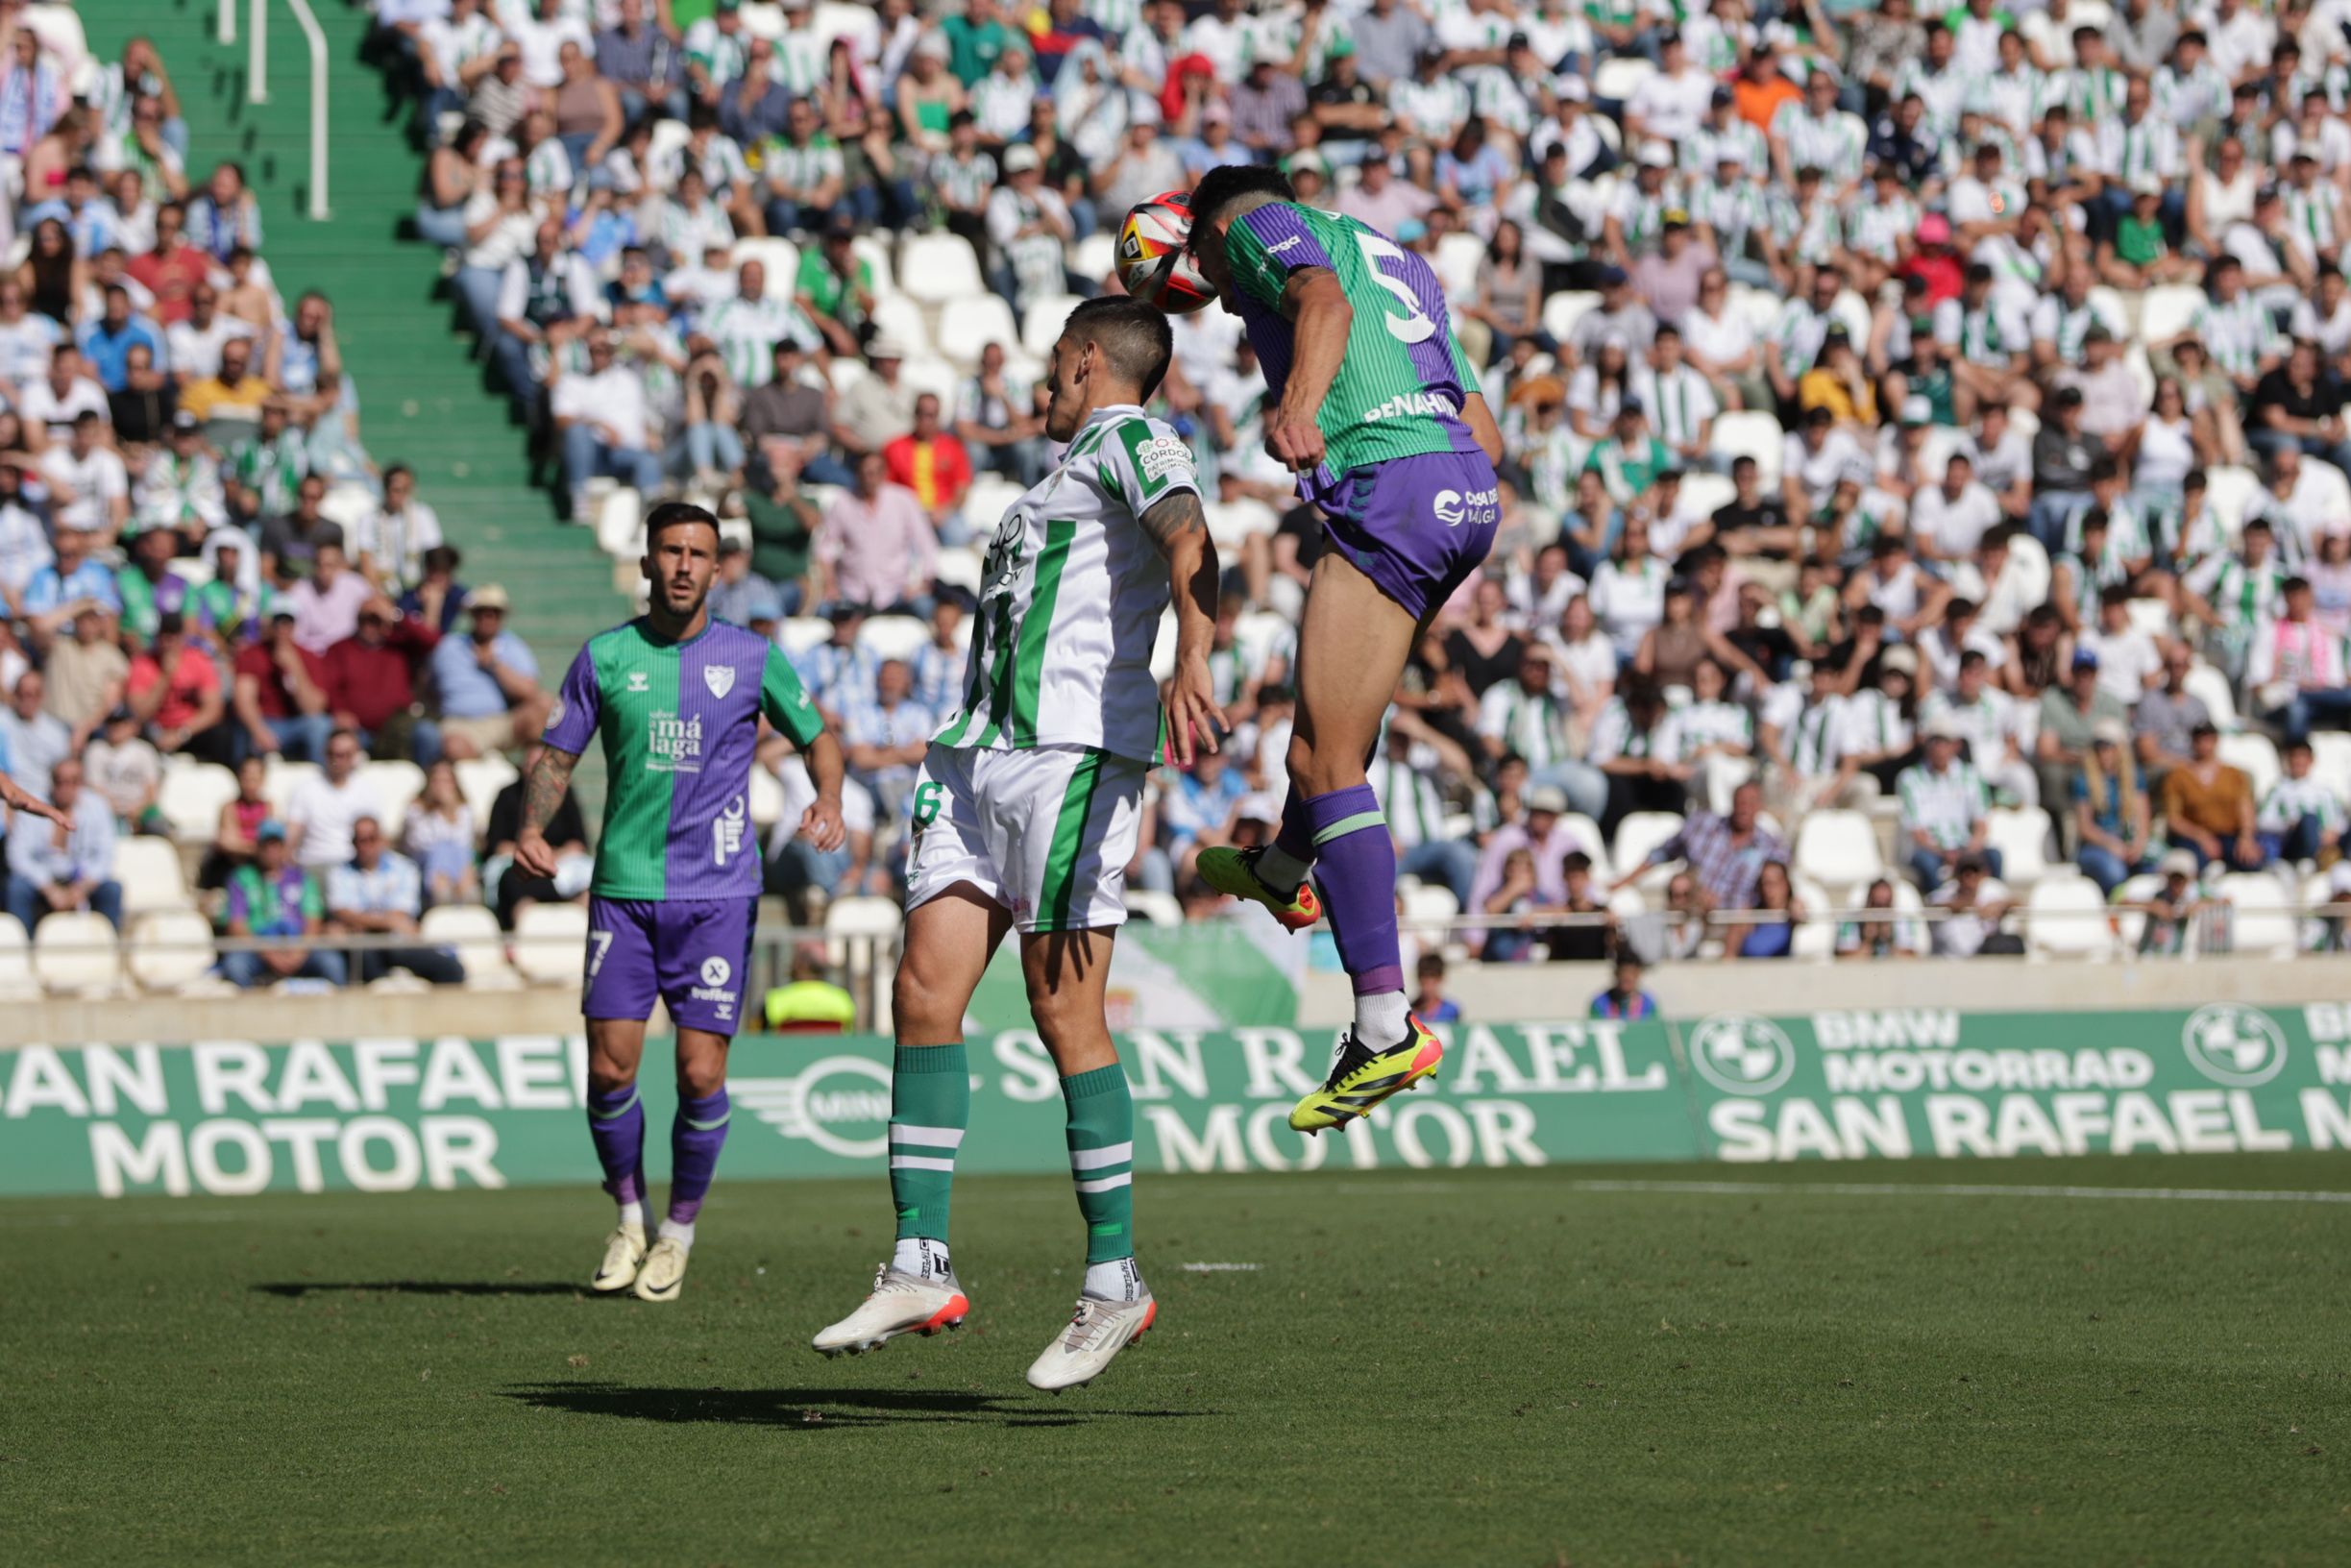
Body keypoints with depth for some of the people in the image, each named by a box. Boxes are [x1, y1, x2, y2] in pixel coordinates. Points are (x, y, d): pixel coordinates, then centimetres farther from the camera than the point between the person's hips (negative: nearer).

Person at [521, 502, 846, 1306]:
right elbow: (556, 755, 8)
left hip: (718, 893, -1)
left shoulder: (753, 658, 3)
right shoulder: (604, 658, 4)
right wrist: (532, 825, -10)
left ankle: (680, 1230, 14)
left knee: (701, 1074, -6)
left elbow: (817, 738, 14)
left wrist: (828, 801, -7)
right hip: (624, 887, 1)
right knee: (609, 1068, -5)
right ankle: (629, 1217, 18)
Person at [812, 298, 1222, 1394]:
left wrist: (1191, 666, -38)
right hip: (980, 756, 9)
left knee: (1065, 1014, -9)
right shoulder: (1067, 471, 29)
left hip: (1074, 753, -9)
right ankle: (919, 1269, -3)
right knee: (923, 995, -3)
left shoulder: (1130, 439, 0)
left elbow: (1190, 543, -20)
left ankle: (1114, 1282, -1)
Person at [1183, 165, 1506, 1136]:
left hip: (1388, 488, -9)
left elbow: (1323, 302, -17)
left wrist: (1300, 402, -34)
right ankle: (1285, 873, 58)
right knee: (1325, 705, 34)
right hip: (1469, 488, 9)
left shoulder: (1260, 225, 9)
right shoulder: (1403, 265, 32)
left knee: (1326, 763, -10)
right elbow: (1485, 432, 26)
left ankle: (1385, 1023, -19)